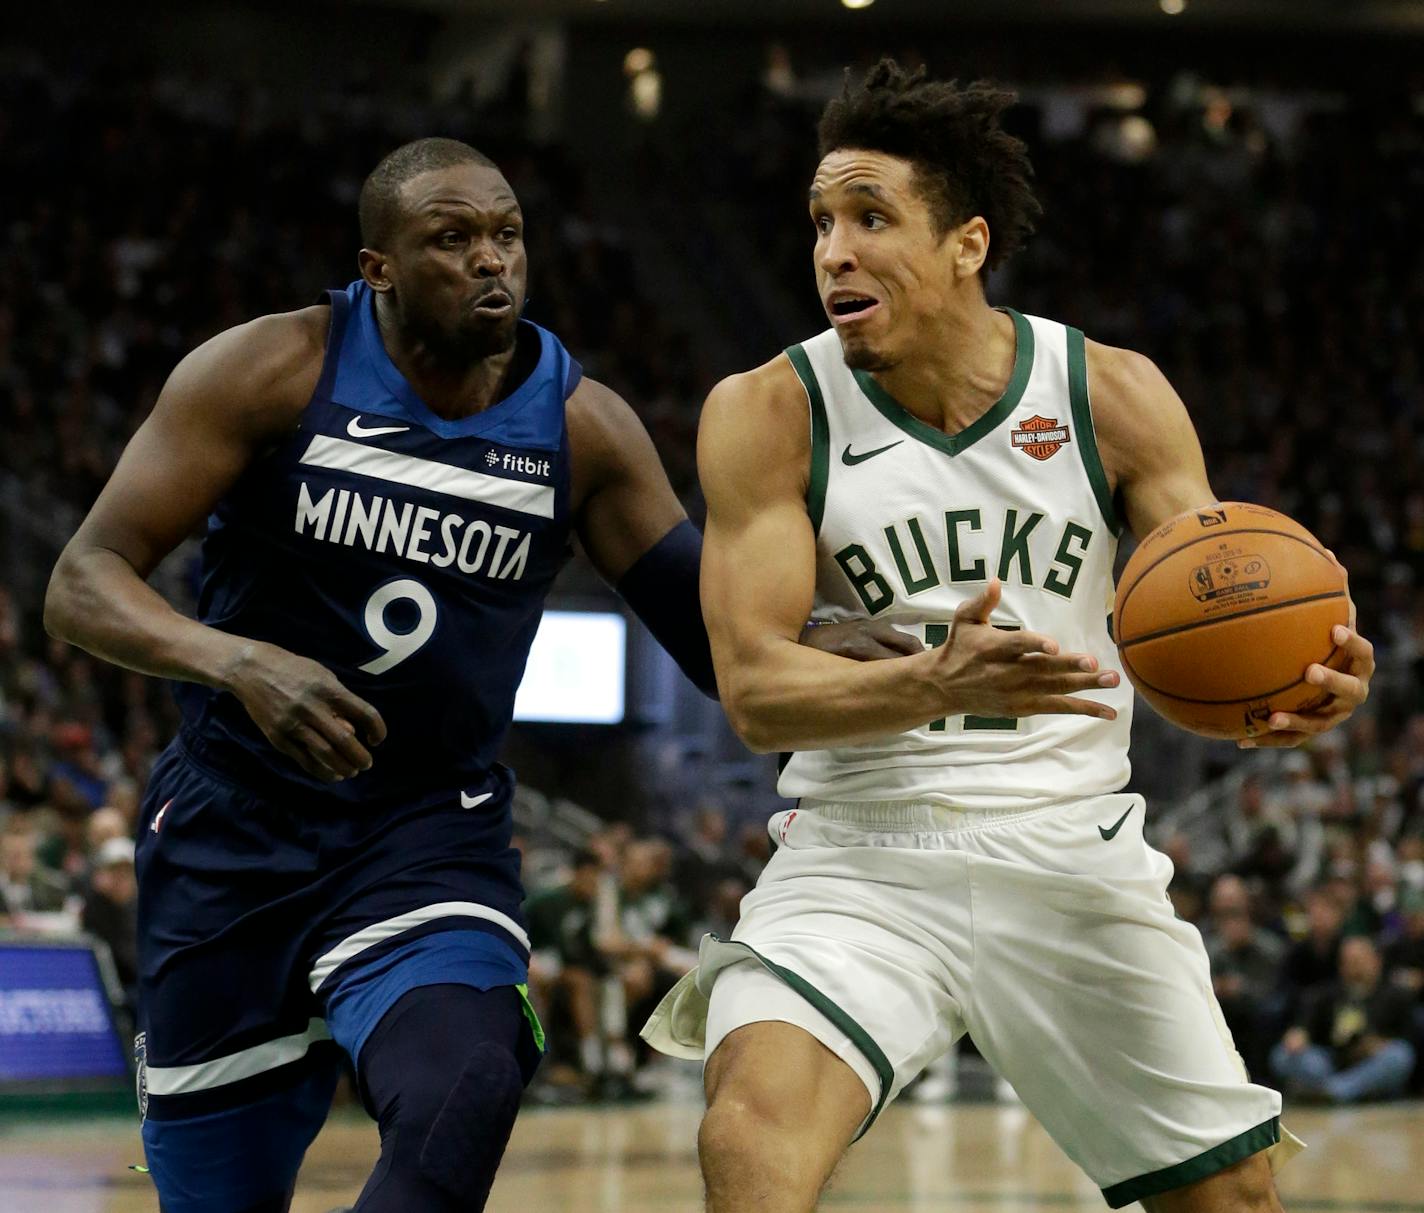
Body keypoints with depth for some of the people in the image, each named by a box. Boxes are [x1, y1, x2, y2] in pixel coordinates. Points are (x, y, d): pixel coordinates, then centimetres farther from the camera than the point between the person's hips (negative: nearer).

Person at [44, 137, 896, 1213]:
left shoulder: (582, 426, -5)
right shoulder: (273, 373, -13)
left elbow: (715, 632, 0)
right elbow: (83, 583, -16)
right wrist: (240, 662, -36)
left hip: (433, 832, 1)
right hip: (232, 834, -1)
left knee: (463, 1101, -29)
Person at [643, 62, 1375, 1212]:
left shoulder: (1112, 395, -2)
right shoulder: (769, 414, -7)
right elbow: (755, 687, -13)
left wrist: (1293, 683, -28)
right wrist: (940, 686, -33)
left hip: (1074, 857, 2)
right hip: (863, 858, -2)